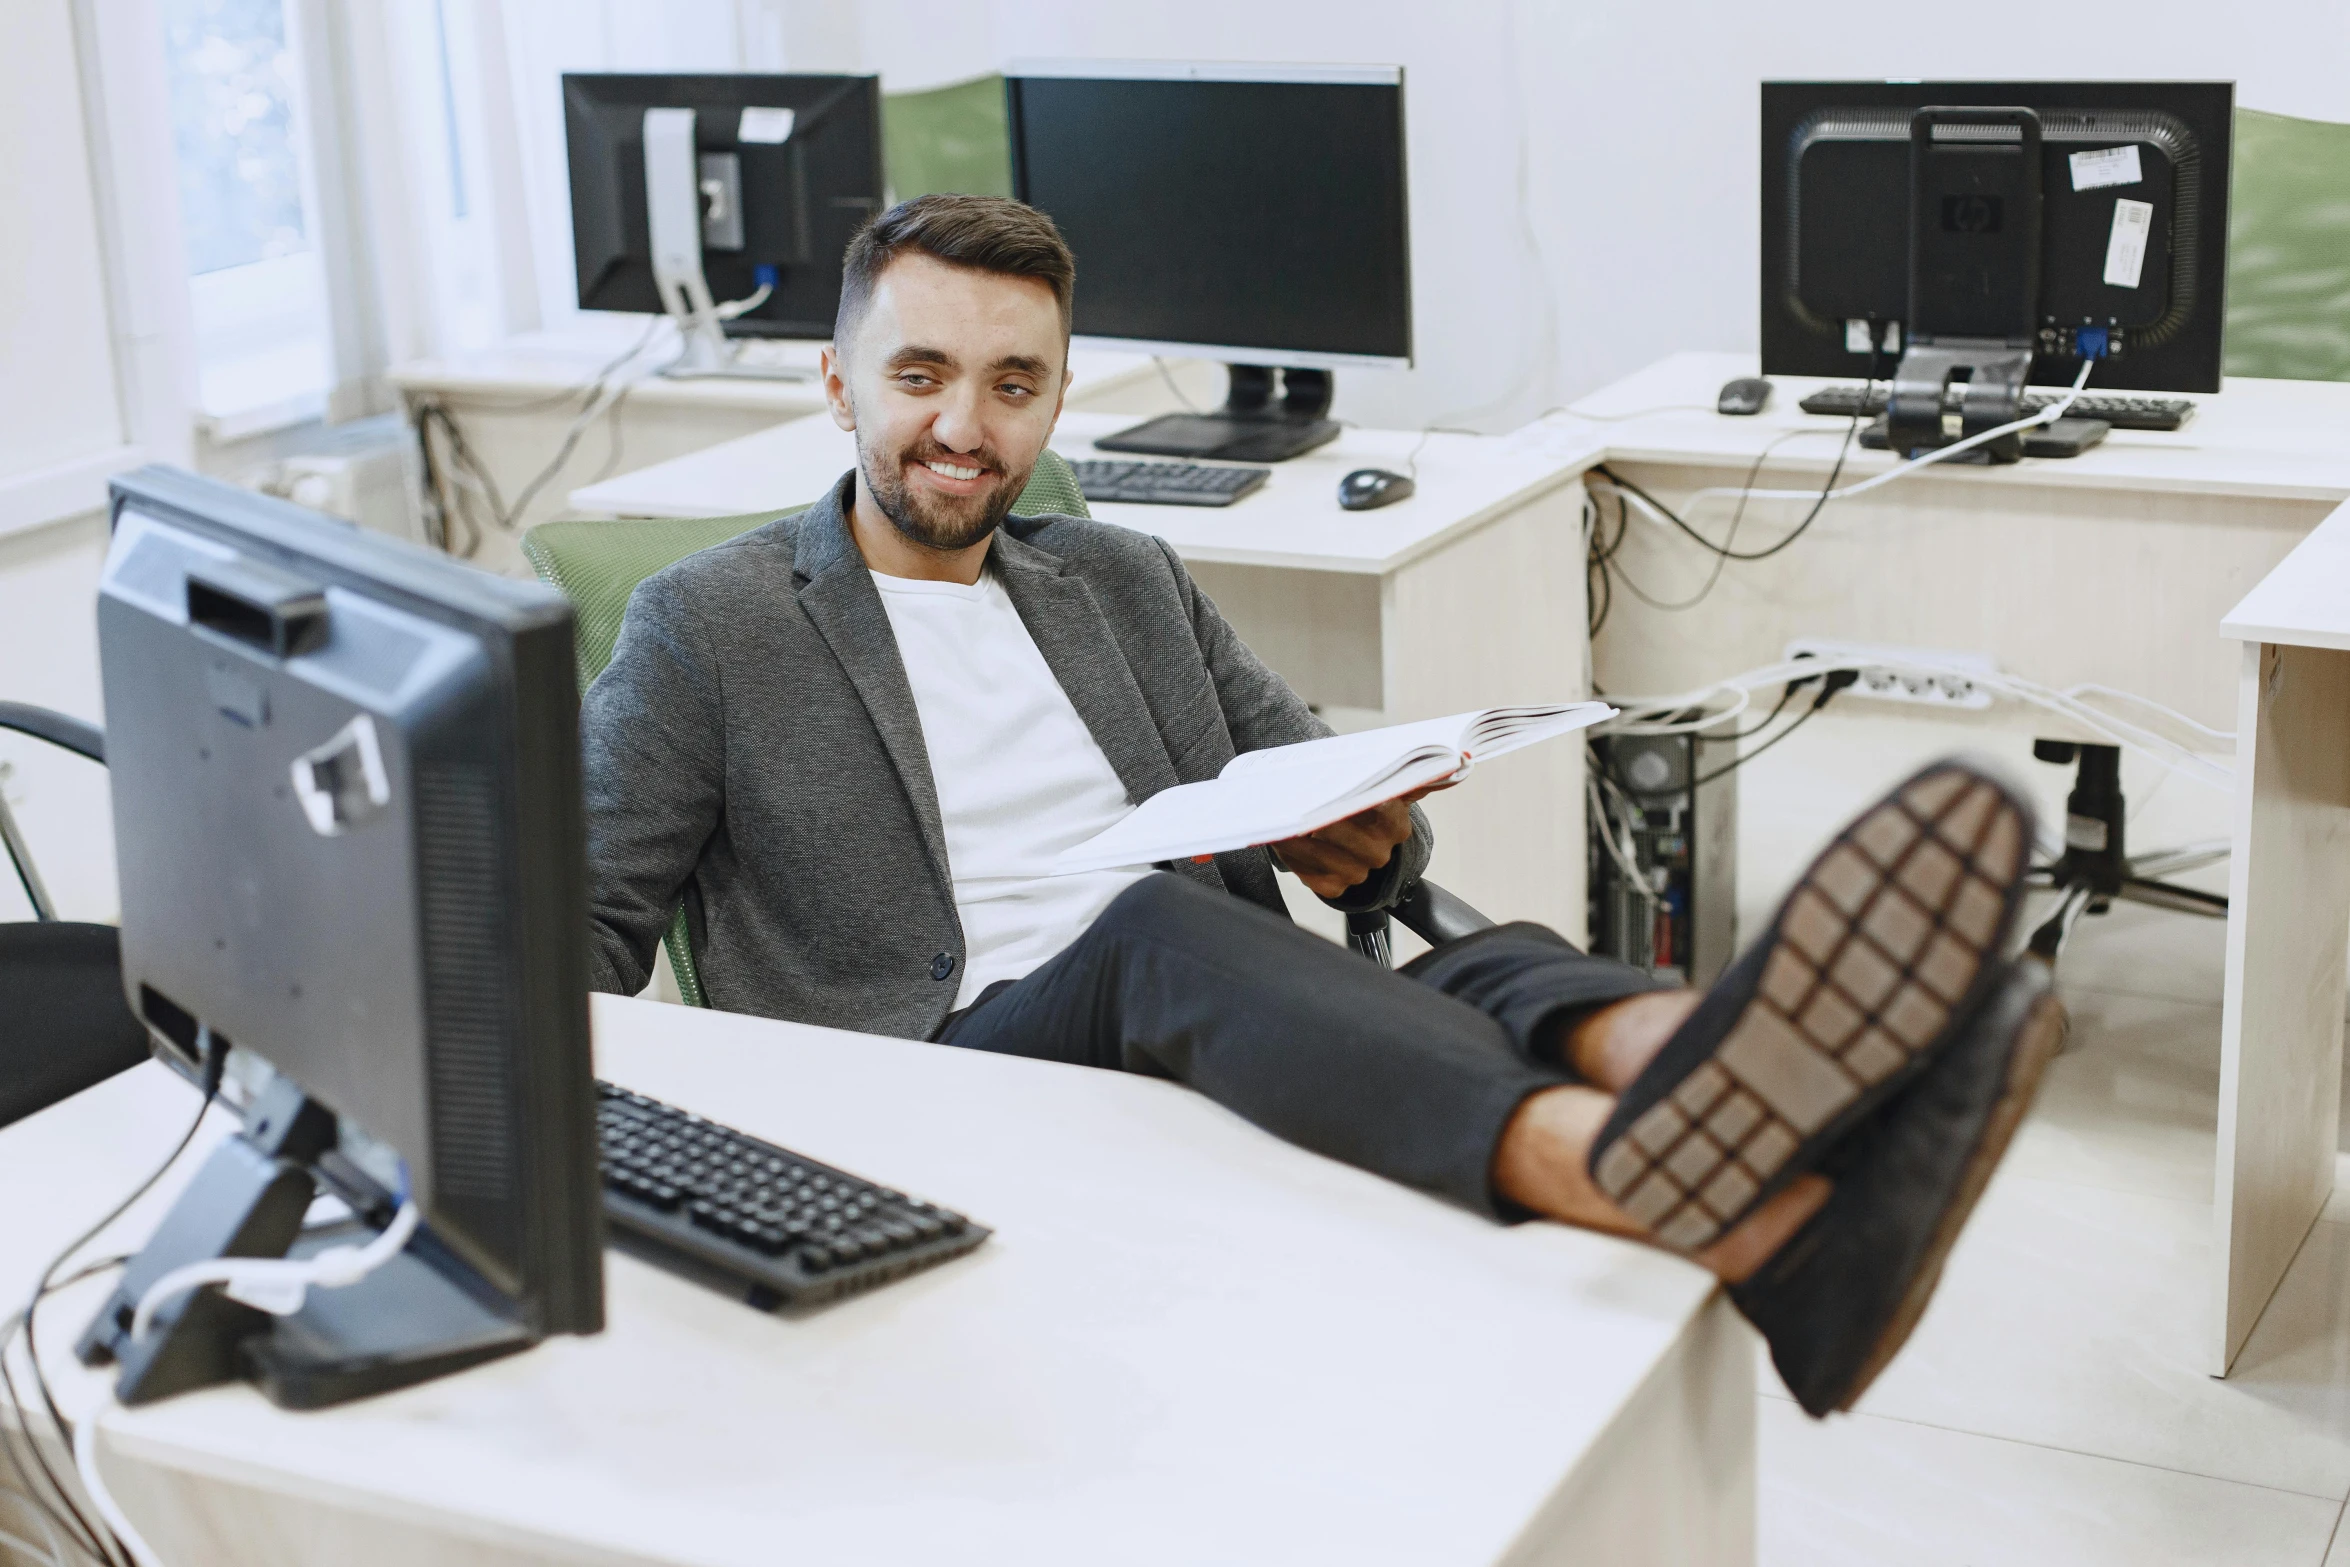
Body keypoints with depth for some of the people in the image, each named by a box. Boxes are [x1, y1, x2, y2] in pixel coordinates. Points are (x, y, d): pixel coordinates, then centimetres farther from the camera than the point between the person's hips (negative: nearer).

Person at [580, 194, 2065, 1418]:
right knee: (1161, 923, -37)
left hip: (1233, 1040, 4)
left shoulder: (1126, 580, 24)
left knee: (1488, 965, -28)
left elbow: (1330, 790, 24)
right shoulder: (707, 626, 11)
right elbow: (579, 930, 9)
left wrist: (1363, 838, -2)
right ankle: (1688, 1185, -64)